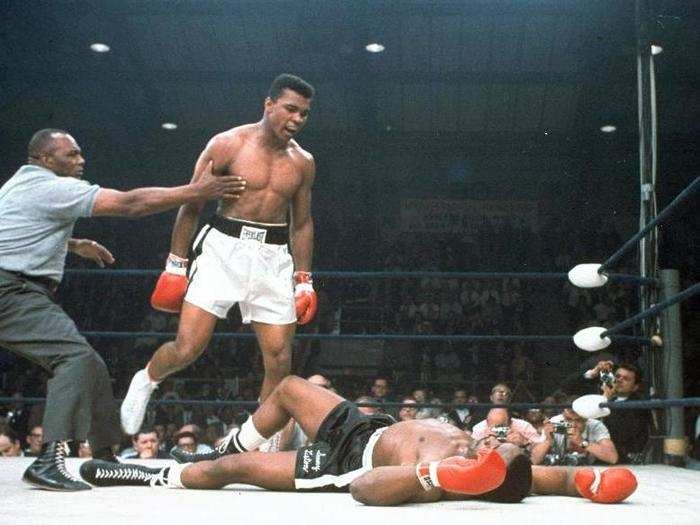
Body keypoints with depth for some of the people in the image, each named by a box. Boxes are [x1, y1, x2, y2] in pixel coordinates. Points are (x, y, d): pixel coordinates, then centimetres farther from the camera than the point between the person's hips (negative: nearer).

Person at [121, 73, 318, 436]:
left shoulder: (303, 163, 6)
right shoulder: (228, 144, -5)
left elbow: (302, 223, 15)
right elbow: (191, 205, -1)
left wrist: (303, 279, 10)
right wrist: (176, 263, -3)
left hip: (273, 256, 4)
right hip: (224, 246, -3)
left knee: (279, 359, 0)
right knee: (188, 348, -8)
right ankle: (145, 381, 26)